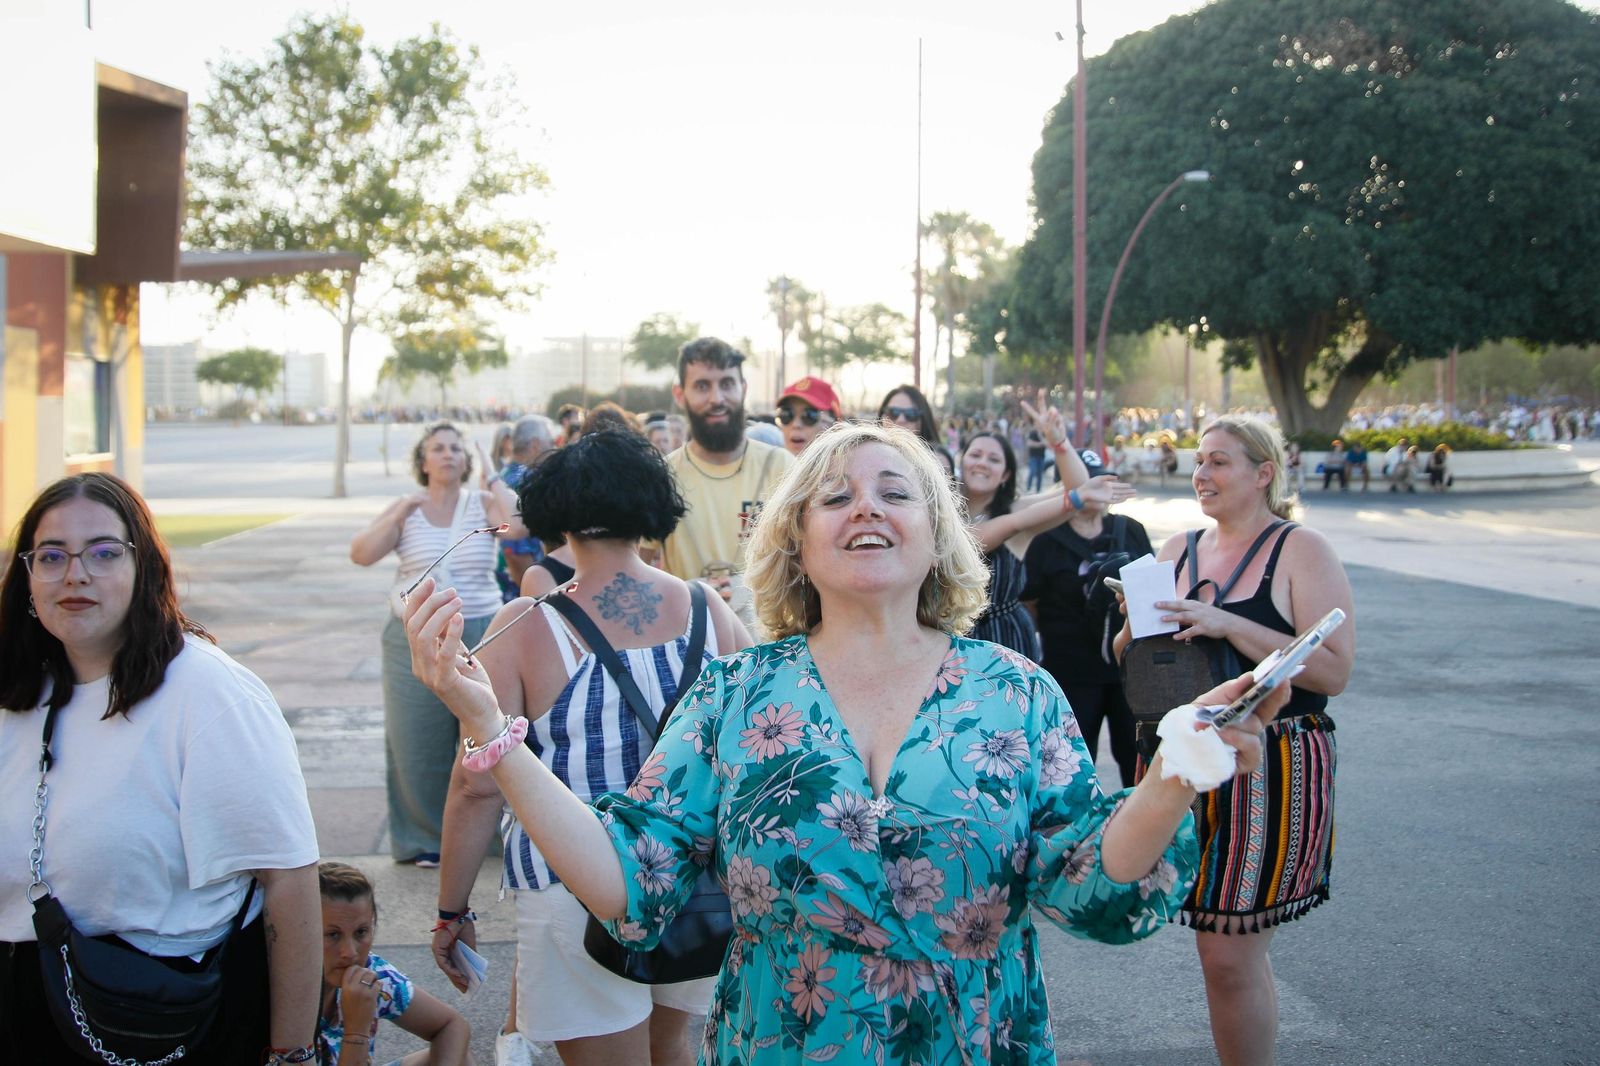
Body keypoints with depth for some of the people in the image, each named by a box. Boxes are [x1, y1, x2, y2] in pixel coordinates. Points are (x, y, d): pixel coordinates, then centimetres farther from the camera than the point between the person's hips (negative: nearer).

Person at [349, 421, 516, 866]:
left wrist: (498, 483, -7)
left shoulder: (483, 504, 3)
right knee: (421, 741, 4)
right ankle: (425, 838, 17)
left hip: (480, 632, 0)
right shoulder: (404, 510, 6)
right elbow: (361, 554, -6)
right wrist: (399, 515, -13)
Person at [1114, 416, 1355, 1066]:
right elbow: (1126, 658, 16)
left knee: (1229, 956, -7)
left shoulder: (1303, 551, -5)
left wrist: (1229, 624, -22)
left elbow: (1334, 671, -15)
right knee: (1235, 951, 13)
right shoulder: (1176, 551, 11)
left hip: (1270, 768, -5)